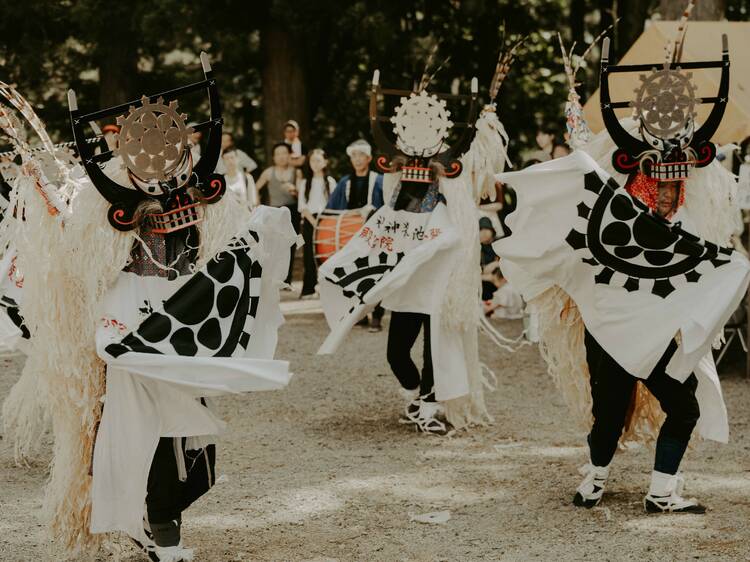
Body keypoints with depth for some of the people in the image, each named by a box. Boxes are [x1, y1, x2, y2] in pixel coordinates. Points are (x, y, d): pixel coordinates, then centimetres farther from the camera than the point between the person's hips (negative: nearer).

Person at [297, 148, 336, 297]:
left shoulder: (330, 181, 6)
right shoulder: (305, 182, 9)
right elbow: (302, 205, 3)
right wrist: (313, 221, -9)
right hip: (309, 221, 1)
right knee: (309, 255, -1)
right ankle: (308, 289, 1)